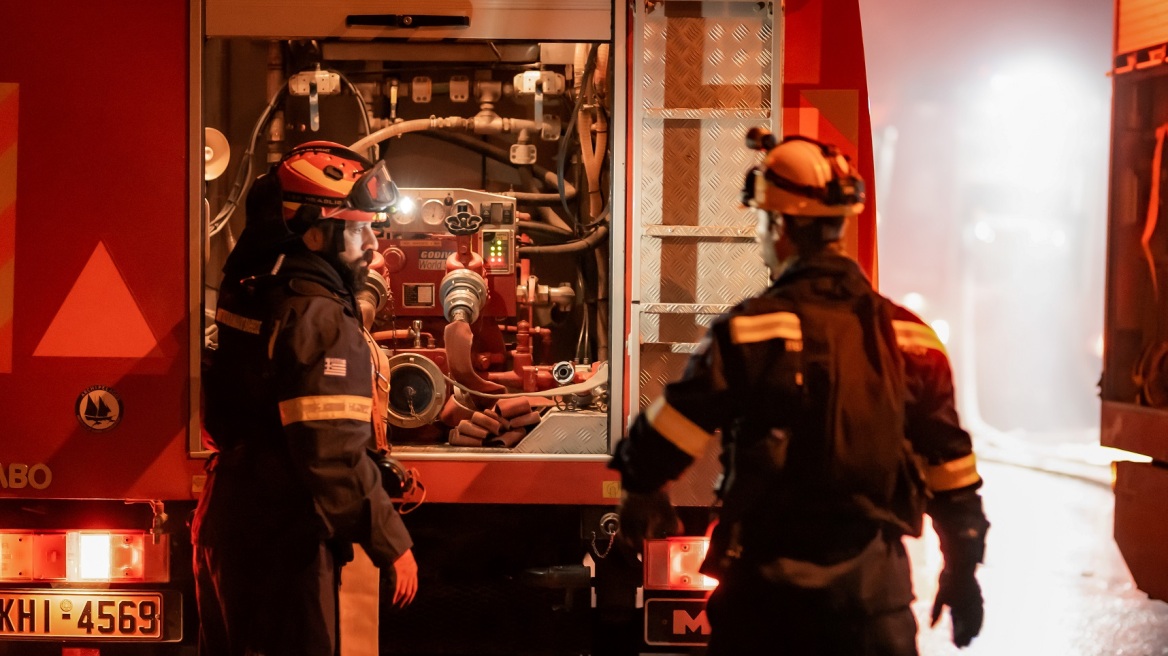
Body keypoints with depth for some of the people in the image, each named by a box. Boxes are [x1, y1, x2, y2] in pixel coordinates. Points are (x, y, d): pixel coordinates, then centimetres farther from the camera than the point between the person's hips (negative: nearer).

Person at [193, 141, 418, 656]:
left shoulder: (254, 291, 6)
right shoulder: (319, 319, -21)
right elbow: (334, 456, -27)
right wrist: (393, 544, -21)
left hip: (225, 527, 9)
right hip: (281, 546, -9)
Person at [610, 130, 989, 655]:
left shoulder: (751, 331, -11)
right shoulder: (909, 336, 2)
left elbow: (668, 433, -7)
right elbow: (950, 463, 7)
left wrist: (641, 491, 14)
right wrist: (963, 570, 17)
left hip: (771, 583, -3)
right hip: (876, 586, 3)